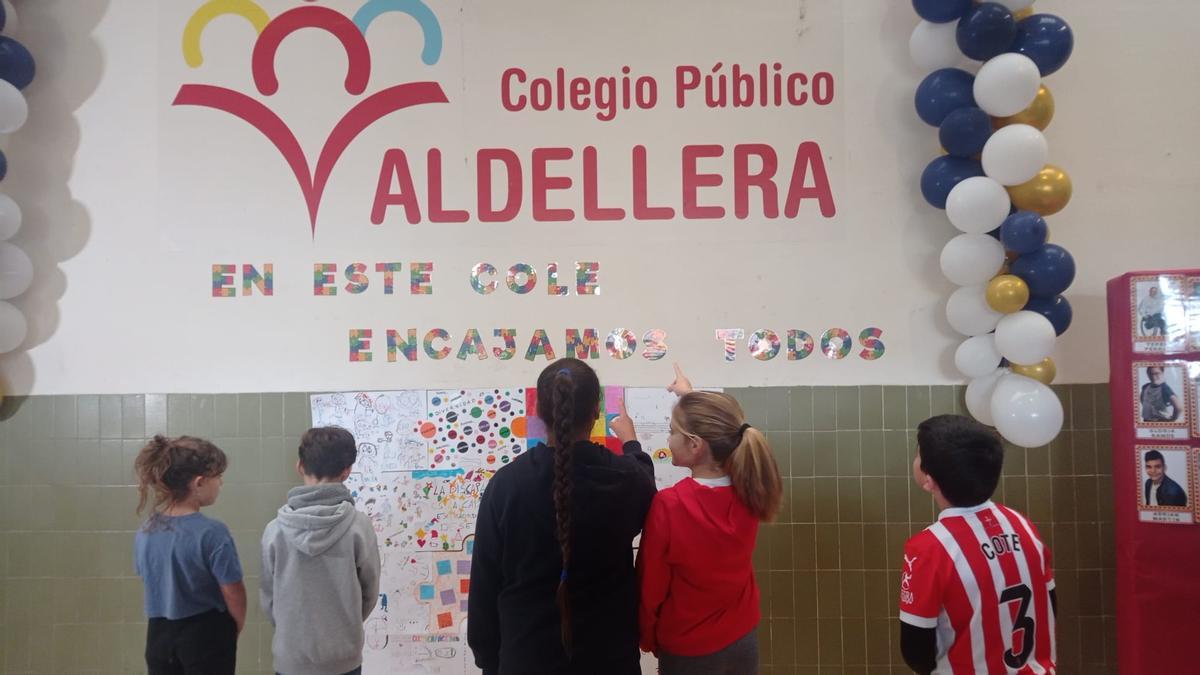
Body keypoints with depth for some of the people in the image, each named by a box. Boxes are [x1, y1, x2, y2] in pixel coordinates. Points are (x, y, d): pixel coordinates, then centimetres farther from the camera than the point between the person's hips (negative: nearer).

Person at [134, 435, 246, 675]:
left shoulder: (144, 532, -2)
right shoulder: (212, 532, -21)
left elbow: (150, 583, 9)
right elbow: (233, 592, -16)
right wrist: (237, 627, 3)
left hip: (159, 634, 6)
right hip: (206, 636, -5)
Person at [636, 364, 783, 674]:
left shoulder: (668, 506, -28)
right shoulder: (748, 490, -14)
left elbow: (651, 586, -16)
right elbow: (718, 444, 8)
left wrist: (648, 640, 2)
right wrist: (689, 396, 20)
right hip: (743, 640, 5)